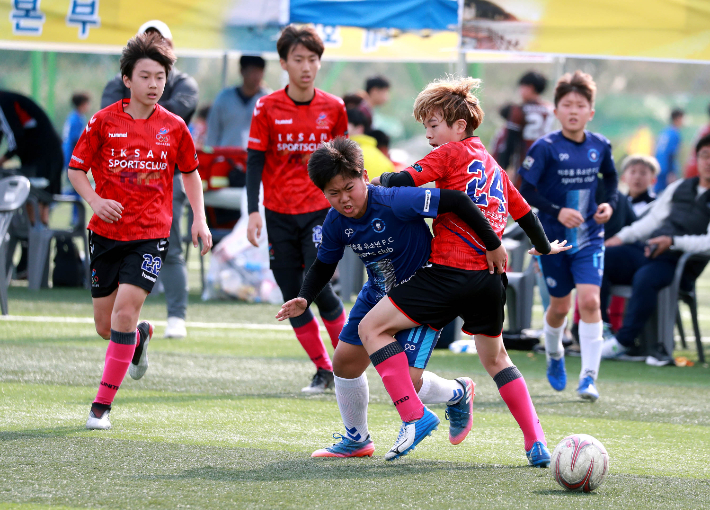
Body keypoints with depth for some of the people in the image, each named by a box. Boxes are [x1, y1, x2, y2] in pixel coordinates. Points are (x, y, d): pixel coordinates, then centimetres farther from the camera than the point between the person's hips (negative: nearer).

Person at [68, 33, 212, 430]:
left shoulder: (174, 127, 0)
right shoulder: (104, 122, -3)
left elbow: (191, 172, 15)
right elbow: (77, 169, 5)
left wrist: (200, 219, 5)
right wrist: (96, 201, -13)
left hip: (150, 234, -1)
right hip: (107, 231, 1)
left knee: (125, 310, -18)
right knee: (106, 326, 6)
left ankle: (102, 405, -10)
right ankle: (141, 335, 45)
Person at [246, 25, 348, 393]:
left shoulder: (333, 108, 1)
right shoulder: (268, 108, -2)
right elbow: (254, 160, -1)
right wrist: (253, 212, -9)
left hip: (319, 211, -1)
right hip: (279, 214, 1)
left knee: (318, 287, -13)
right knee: (292, 297, 0)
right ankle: (323, 370, 12)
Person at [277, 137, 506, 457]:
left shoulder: (394, 202, -33)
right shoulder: (336, 223, -11)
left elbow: (455, 201, -32)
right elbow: (324, 265, 7)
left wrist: (492, 245, -28)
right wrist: (304, 299, -11)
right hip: (378, 295, 7)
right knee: (344, 361, 3)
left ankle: (458, 393, 20)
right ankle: (356, 440, 26)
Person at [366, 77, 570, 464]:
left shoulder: (449, 153, 0)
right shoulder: (494, 166, 20)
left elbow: (404, 182, -12)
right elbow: (524, 212, 30)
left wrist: (380, 180, 10)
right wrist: (544, 247, 48)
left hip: (450, 271, -8)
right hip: (491, 276, 8)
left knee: (372, 327, -2)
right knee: (495, 358, 25)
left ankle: (414, 416, -11)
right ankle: (537, 442, 16)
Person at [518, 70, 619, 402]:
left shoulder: (600, 146, -2)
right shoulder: (545, 148, -13)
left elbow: (611, 176, 18)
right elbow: (525, 190, -12)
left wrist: (609, 203, 0)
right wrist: (557, 211, -22)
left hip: (589, 238, 1)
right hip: (554, 238, -1)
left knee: (589, 300, -15)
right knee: (560, 305, 10)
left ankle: (589, 377, -13)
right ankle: (554, 355, 42)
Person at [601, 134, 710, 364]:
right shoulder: (679, 187, 20)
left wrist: (672, 241, -21)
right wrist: (620, 237, 10)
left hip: (678, 263, -6)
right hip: (646, 250, 6)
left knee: (644, 278, -38)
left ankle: (624, 341, -25)